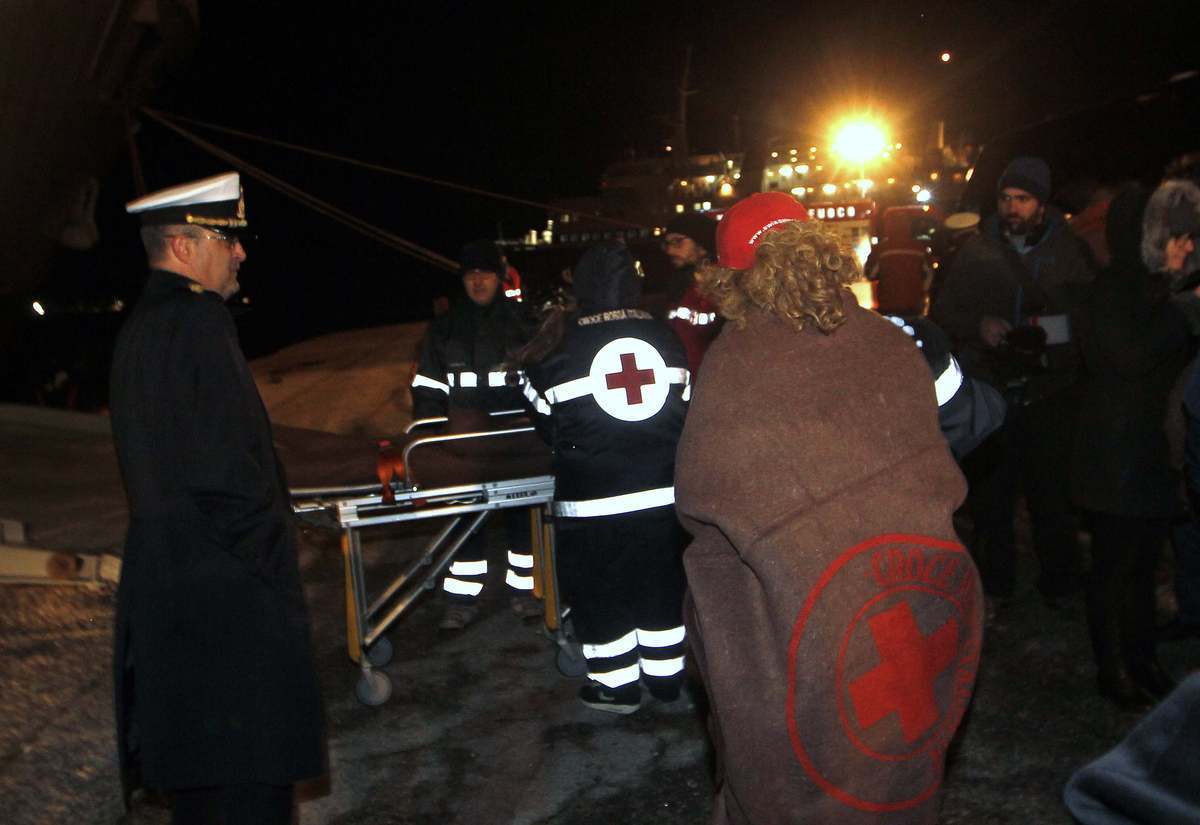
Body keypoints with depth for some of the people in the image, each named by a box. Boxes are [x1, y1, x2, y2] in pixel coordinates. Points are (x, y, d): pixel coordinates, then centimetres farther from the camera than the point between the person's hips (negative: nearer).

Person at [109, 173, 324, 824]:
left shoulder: (139, 325, 15)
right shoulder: (198, 322, -16)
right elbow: (225, 468, -24)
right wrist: (270, 551, -12)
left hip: (161, 579, 10)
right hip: (228, 594, -10)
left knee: (198, 764, 20)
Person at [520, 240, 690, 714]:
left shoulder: (560, 349, -9)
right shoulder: (666, 337, 2)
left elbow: (547, 424, 0)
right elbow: (684, 410, 9)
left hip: (593, 500, -4)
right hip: (664, 491, 4)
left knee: (601, 590, 12)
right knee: (662, 584, 17)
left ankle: (618, 685, 23)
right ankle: (666, 676, 30)